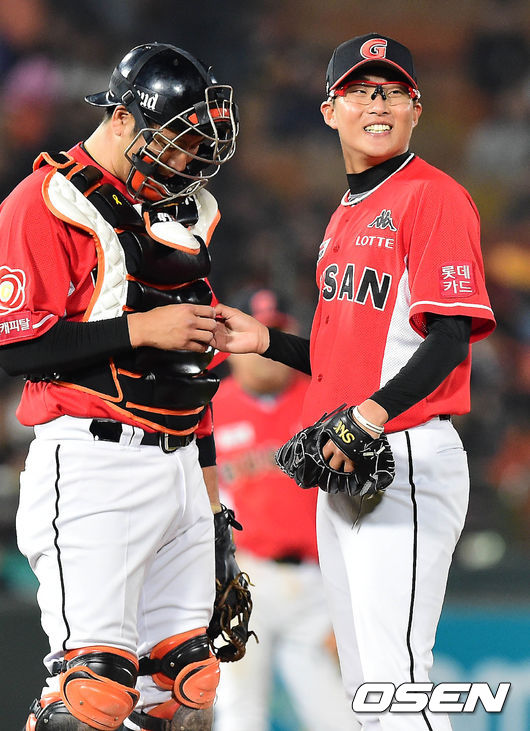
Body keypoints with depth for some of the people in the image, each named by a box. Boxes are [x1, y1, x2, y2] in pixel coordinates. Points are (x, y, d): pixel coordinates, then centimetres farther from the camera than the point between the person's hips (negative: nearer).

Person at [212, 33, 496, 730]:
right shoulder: (345, 215, 21)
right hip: (338, 464, 10)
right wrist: (269, 341, 12)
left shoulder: (434, 197, -8)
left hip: (404, 458, -10)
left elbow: (448, 337, -17)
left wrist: (369, 414, -29)